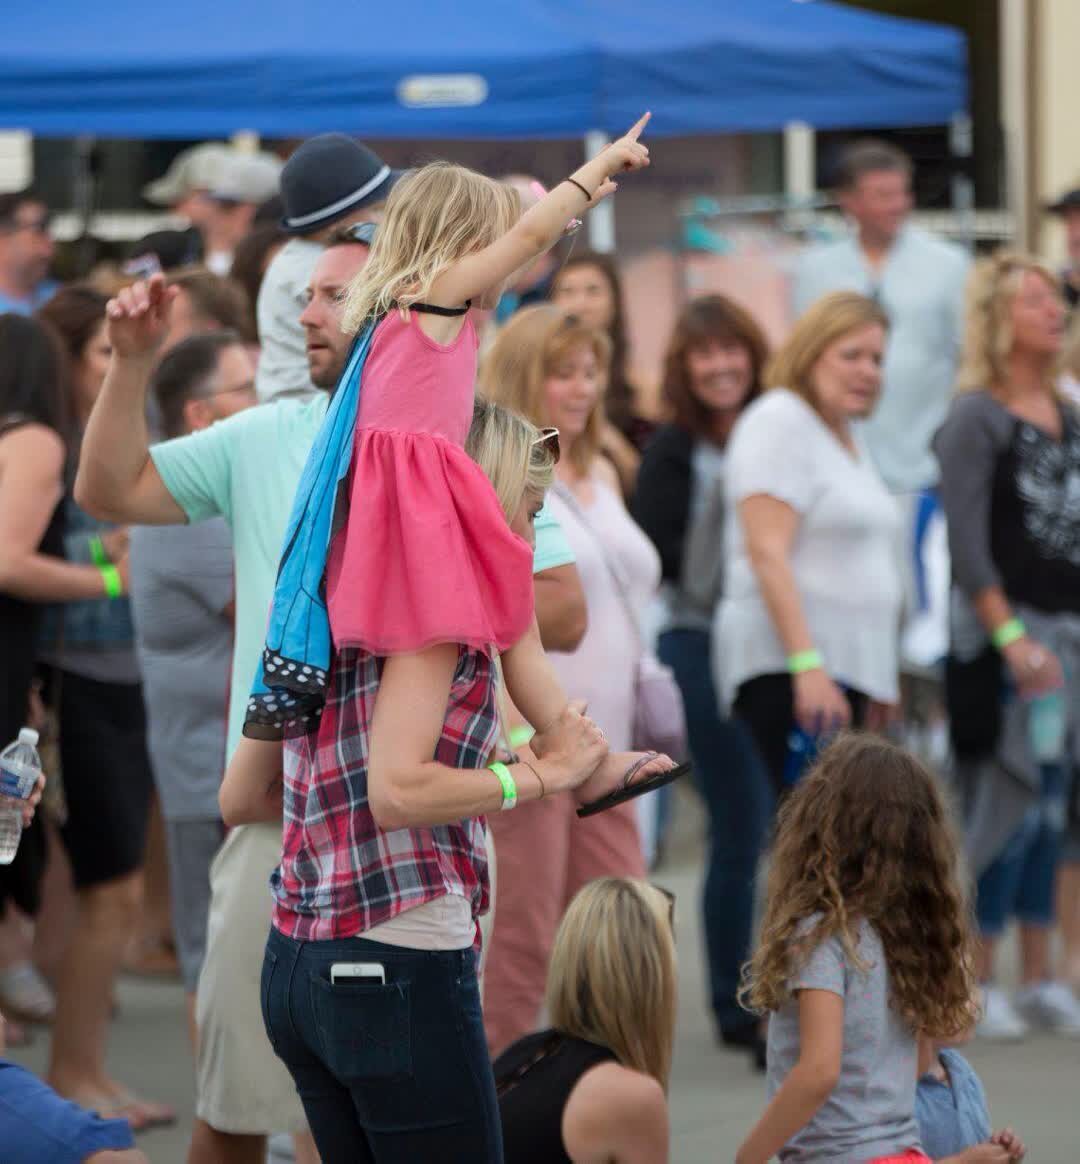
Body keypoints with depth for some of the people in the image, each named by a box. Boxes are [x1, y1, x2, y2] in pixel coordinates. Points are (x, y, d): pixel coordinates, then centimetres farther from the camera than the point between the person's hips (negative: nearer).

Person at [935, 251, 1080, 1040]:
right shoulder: (976, 418, -8)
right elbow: (967, 546, -14)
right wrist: (1012, 639, -19)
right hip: (1001, 633, -7)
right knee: (1007, 806, -8)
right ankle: (975, 982, 0)